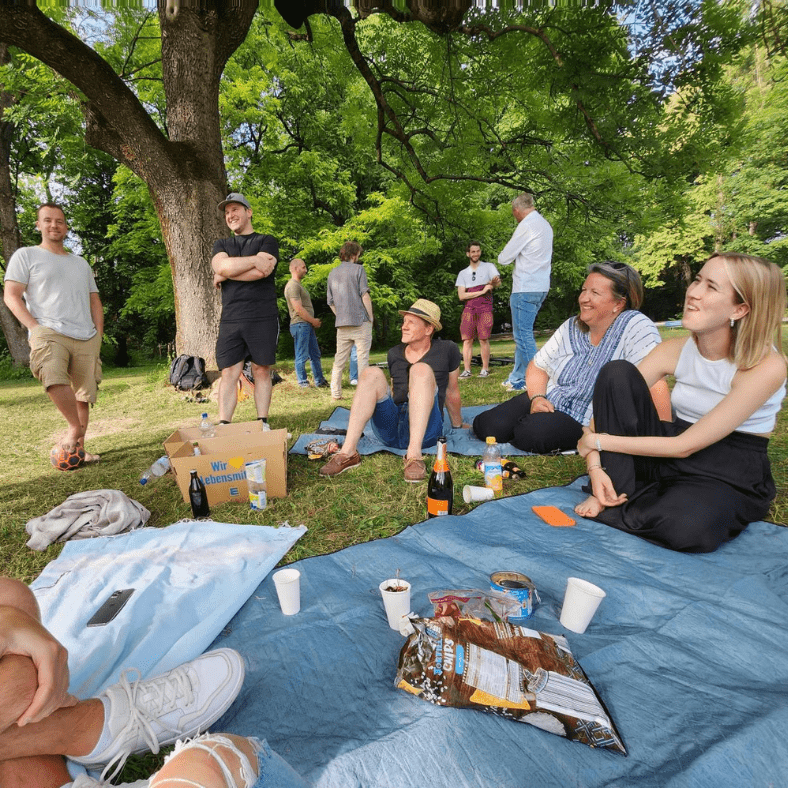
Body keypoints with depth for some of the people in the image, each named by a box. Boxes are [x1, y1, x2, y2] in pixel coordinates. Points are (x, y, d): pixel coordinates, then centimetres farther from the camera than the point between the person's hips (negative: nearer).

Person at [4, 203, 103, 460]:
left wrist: (98, 335, 9)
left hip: (86, 338, 4)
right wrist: (36, 328, -11)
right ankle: (75, 427, -12)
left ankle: (80, 447, 12)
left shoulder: (81, 263, 24)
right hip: (49, 332, -4)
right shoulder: (26, 255, 11)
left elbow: (95, 303, 23)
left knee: (83, 395, 1)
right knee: (54, 378, -32)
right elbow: (11, 296, 3)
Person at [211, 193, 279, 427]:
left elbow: (261, 271, -10)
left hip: (263, 318, -2)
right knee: (229, 373, -2)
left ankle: (263, 424, 9)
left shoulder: (267, 241, 9)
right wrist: (256, 258, -6)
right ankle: (224, 426, -1)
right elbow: (221, 266, -3)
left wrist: (224, 276, -1)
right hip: (230, 320, 3)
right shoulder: (221, 245, 21)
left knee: (262, 370, 2)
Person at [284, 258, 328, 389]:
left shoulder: (299, 285, 21)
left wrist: (314, 321, 12)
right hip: (300, 324, -11)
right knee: (302, 356, -4)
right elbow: (298, 309, -19)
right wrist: (313, 320, -11)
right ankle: (303, 383, 3)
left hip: (308, 325, 11)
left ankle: (320, 381, 19)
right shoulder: (293, 285, -12)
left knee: (315, 355, 12)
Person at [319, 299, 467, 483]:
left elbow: (452, 392, 16)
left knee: (421, 369, -26)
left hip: (425, 429, -3)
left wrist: (458, 426, 27)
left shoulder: (446, 350, 6)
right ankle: (348, 453, -29)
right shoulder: (394, 354, 15)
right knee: (371, 373, -19)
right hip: (391, 429, 3)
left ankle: (414, 454, -38)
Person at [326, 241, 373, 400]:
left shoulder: (333, 273, 14)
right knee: (363, 357, -1)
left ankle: (335, 392, 11)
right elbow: (364, 295, -8)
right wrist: (370, 316, -1)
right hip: (360, 321, -5)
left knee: (339, 359, 9)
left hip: (342, 323, 5)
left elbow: (331, 302, 15)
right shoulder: (358, 269, -1)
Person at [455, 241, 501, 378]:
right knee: (467, 340, -6)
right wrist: (482, 291, -7)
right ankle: (466, 370, -4)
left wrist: (493, 282, -34)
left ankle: (485, 369, -2)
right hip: (469, 309, 2)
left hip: (485, 308, -2)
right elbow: (461, 295, 3)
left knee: (483, 339, -8)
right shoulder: (463, 273, 15)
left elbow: (497, 282, -9)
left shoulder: (488, 267, 9)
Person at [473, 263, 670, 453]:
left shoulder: (635, 327, -15)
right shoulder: (571, 327, 4)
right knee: (487, 426, -13)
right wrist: (537, 397, -10)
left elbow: (654, 384, -23)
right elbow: (538, 367, 9)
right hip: (549, 402, 6)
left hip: (586, 422, -5)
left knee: (531, 433, -32)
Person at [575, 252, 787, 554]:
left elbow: (685, 447, -23)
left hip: (730, 478, -4)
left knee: (687, 529, -39)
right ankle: (613, 492, -14)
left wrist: (598, 441, -20)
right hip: (671, 456, 4)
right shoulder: (675, 350, -7)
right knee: (617, 372, -16)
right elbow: (608, 403, -7)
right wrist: (595, 466, -21)